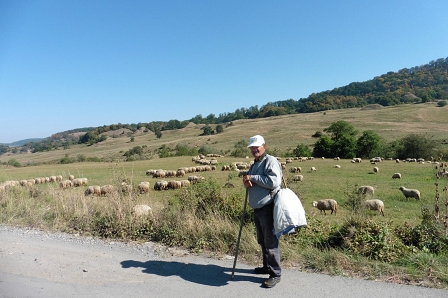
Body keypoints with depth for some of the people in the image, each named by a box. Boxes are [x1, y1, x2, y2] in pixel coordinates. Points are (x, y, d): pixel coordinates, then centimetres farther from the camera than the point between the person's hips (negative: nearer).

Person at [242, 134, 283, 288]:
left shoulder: (270, 161, -12)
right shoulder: (254, 164, 17)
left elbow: (274, 182, -25)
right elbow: (250, 181, 22)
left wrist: (252, 177, -18)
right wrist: (246, 182, -3)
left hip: (268, 209, -9)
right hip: (257, 208, 9)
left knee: (270, 242, -1)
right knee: (262, 241, 20)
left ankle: (275, 274, 10)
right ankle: (267, 266, 35)